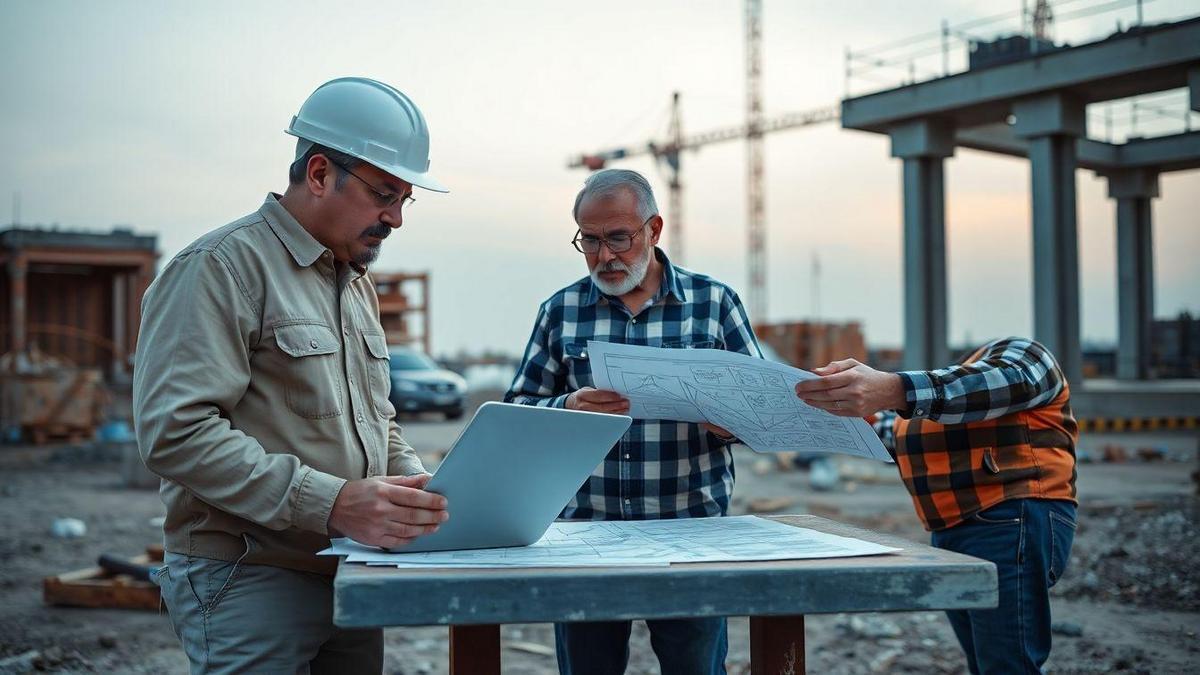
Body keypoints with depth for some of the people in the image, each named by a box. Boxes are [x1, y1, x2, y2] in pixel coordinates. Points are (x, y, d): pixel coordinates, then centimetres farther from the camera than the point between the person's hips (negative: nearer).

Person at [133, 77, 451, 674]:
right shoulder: (222, 267, -12)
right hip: (249, 583, -8)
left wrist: (418, 487, 3)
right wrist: (330, 502, -27)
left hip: (351, 578, 8)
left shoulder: (357, 284, 17)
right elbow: (175, 431, -23)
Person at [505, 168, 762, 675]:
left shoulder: (713, 302, 5)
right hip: (585, 533, 1)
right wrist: (569, 408, -14)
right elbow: (516, 414, 6)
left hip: (692, 529, -1)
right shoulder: (560, 311, 8)